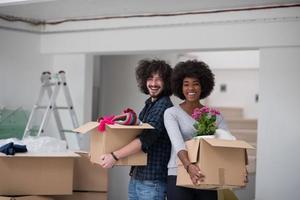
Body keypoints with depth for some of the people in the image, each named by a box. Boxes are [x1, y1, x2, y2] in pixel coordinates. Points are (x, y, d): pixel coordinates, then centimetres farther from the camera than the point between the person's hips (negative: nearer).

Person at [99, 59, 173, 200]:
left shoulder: (164, 106, -14)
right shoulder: (149, 104, 14)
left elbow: (146, 139, -25)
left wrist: (115, 156, -29)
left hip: (152, 179, -8)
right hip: (136, 176, 8)